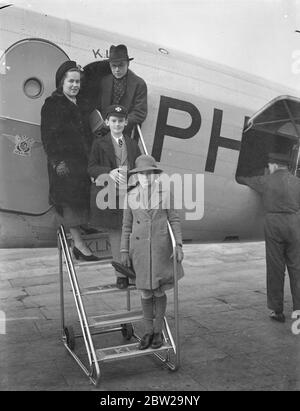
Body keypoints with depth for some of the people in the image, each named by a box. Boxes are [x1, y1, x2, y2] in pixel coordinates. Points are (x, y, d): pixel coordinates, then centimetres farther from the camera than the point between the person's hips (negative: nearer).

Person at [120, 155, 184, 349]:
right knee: (146, 291, 8)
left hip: (161, 247, -1)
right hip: (139, 248, 2)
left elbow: (174, 220, 0)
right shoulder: (131, 196, 2)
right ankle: (148, 331, 24)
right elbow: (127, 225, 6)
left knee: (159, 291, 4)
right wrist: (124, 251, 3)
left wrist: (179, 245, -7)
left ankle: (158, 331, 23)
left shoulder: (165, 193, -2)